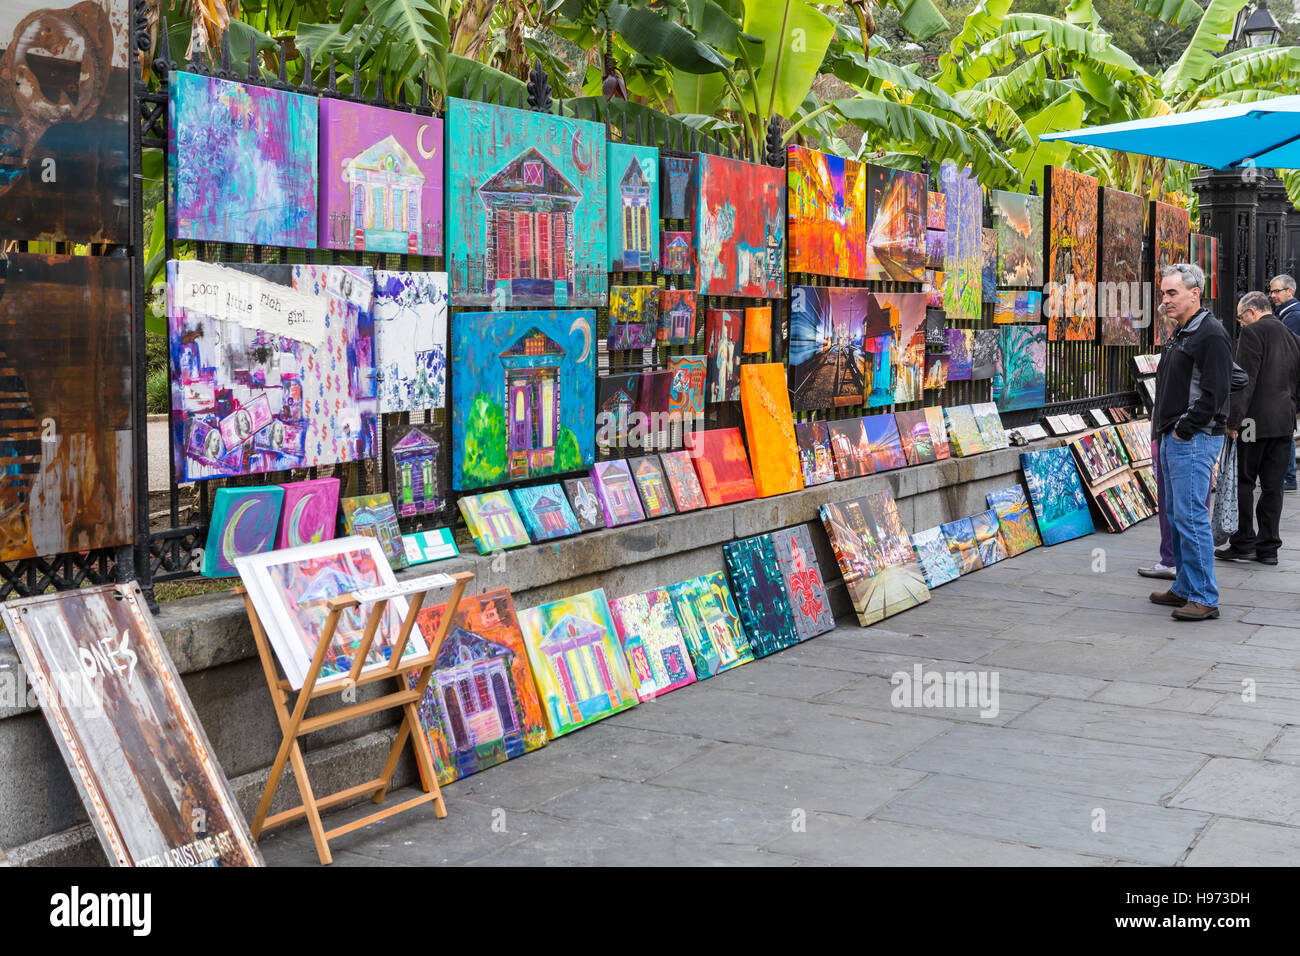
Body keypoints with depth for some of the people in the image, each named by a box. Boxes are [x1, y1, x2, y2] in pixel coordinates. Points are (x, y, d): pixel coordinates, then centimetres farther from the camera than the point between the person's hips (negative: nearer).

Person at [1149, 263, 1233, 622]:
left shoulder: (1211, 335, -13)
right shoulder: (1180, 334, 17)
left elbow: (1214, 393, -20)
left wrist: (1184, 429, -16)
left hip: (1194, 440, -10)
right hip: (1173, 439, 10)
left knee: (1191, 517, -11)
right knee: (1177, 516, 15)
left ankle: (1204, 598, -6)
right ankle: (1185, 588, 24)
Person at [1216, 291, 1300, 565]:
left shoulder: (1252, 333, -9)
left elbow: (1245, 380, -16)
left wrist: (1233, 420, -15)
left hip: (1256, 420, -7)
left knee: (1242, 481, 2)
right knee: (1273, 485, 8)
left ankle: (1243, 543, 3)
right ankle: (1268, 547, 11)